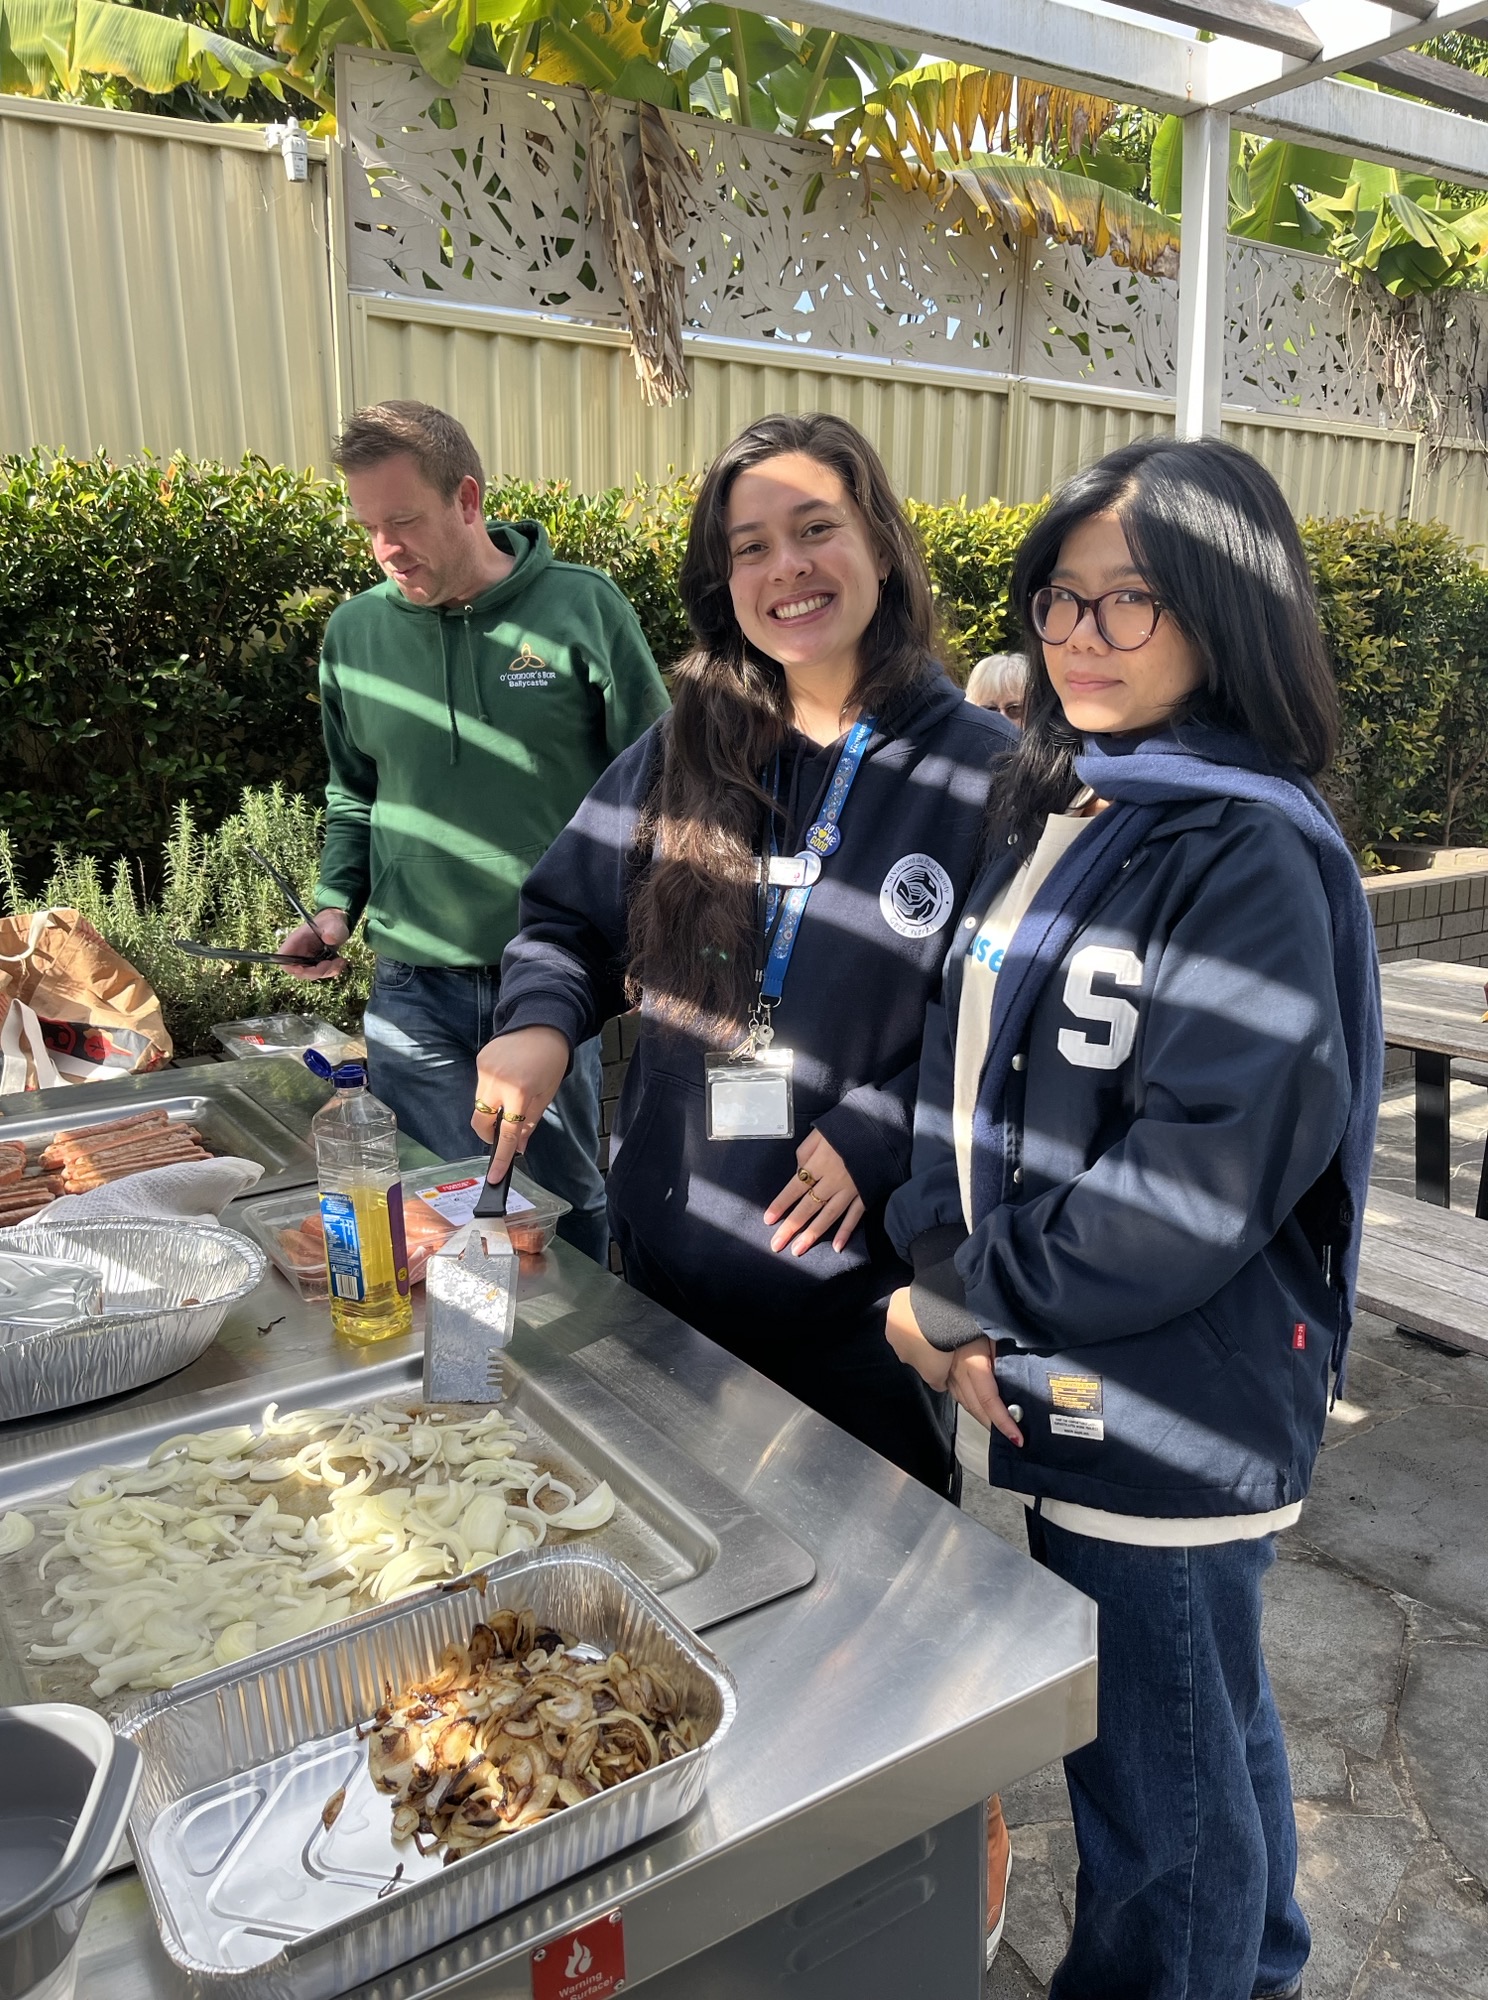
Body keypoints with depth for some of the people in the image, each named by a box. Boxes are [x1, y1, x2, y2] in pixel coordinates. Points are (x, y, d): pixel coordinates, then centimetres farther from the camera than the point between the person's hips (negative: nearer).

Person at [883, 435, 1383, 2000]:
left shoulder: (1251, 857, -18)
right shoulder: (1054, 817, 7)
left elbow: (1198, 1180, -23)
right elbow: (964, 1073, 6)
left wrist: (963, 1303, -15)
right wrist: (941, 1268, -9)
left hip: (1171, 1421, -8)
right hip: (1059, 1392, 8)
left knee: (1158, 1809, 12)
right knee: (1209, 1728, 29)